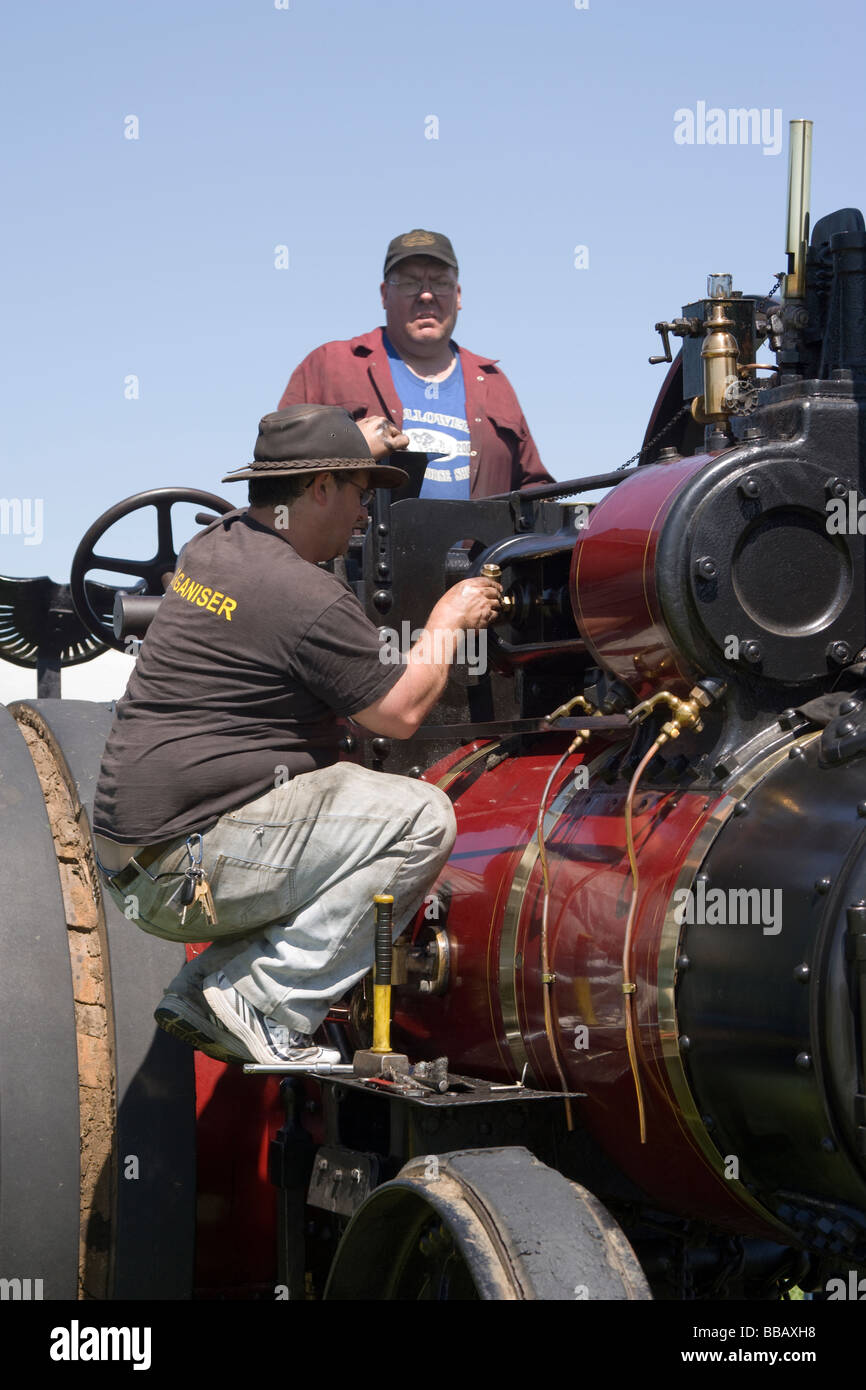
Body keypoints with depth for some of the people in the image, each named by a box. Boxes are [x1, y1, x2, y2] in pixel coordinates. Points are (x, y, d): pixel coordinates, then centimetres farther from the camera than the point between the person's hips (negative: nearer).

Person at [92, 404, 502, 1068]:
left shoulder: (213, 545, 12)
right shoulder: (312, 599, -16)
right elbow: (400, 712, -7)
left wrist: (352, 448, 51)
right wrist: (449, 622, 9)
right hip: (187, 868, -10)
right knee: (421, 817, -11)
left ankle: (200, 990, 16)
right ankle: (264, 1005, -9)